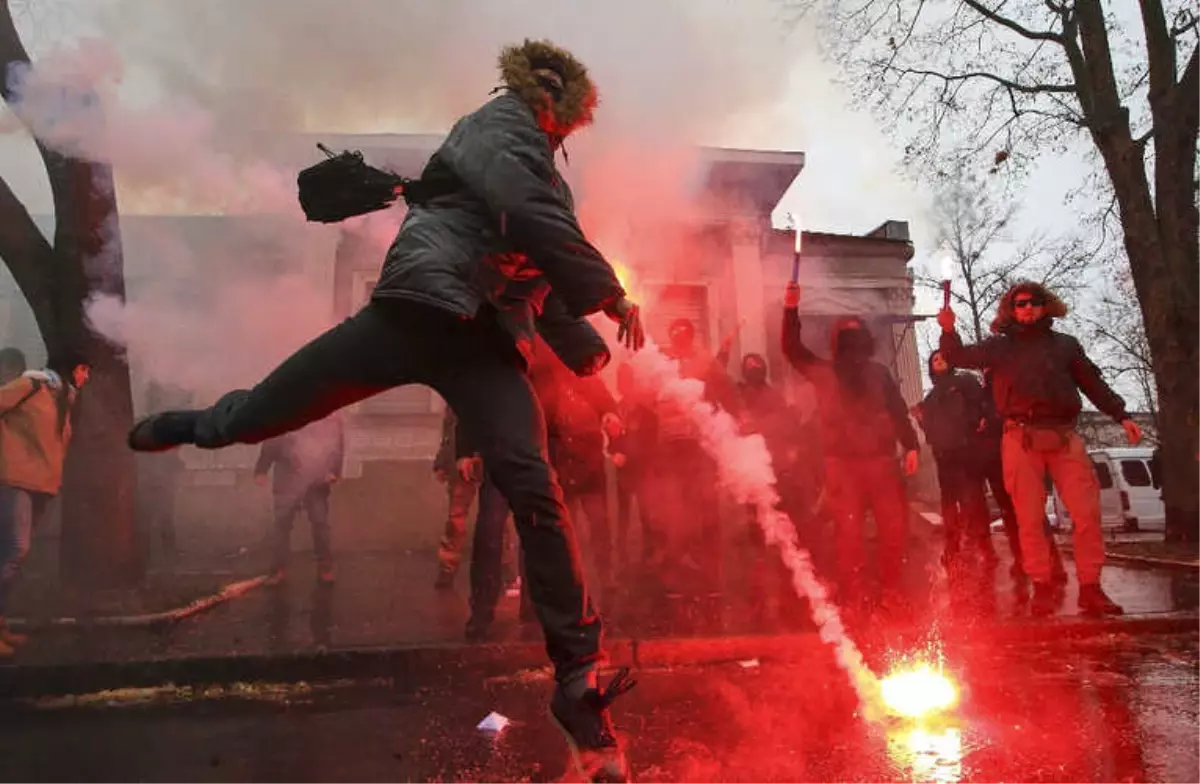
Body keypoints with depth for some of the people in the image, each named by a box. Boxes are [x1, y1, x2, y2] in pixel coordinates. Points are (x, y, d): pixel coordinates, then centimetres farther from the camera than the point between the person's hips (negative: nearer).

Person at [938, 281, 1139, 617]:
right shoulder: (1000, 346, 13)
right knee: (1030, 519, -1)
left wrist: (1122, 416, 11)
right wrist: (949, 331, -16)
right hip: (1022, 438, -1)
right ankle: (1043, 588, 7)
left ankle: (1090, 588, 3)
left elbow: (1093, 384, 19)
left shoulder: (1065, 344, 17)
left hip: (1064, 437, 2)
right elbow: (960, 356, 3)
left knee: (1087, 513, -5)